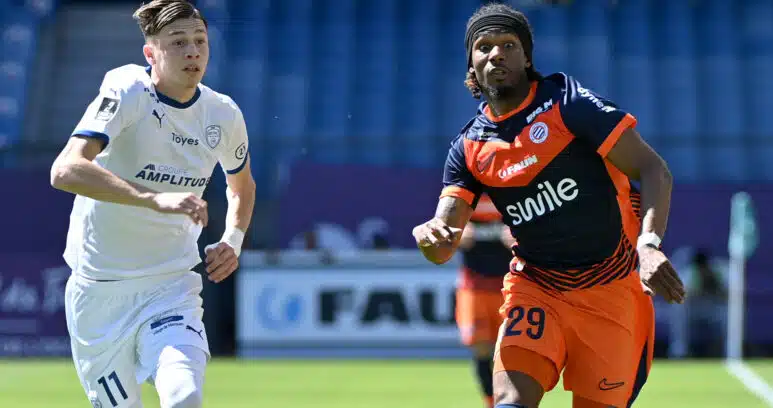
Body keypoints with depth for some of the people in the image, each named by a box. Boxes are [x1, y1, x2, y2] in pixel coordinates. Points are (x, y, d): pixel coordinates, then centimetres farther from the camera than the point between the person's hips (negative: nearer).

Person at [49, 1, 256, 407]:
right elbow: (65, 171, -32)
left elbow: (242, 185, 23)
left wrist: (232, 241, 4)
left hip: (171, 287, 2)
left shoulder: (224, 115, 0)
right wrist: (155, 199, -42)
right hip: (98, 293, -2)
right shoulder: (127, 94, -15)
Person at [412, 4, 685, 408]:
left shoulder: (565, 100, -9)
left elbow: (652, 170, -13)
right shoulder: (469, 147, 4)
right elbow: (443, 248, 0)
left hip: (609, 287, -3)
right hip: (534, 287, 3)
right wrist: (429, 235, -26)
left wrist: (649, 244, -30)